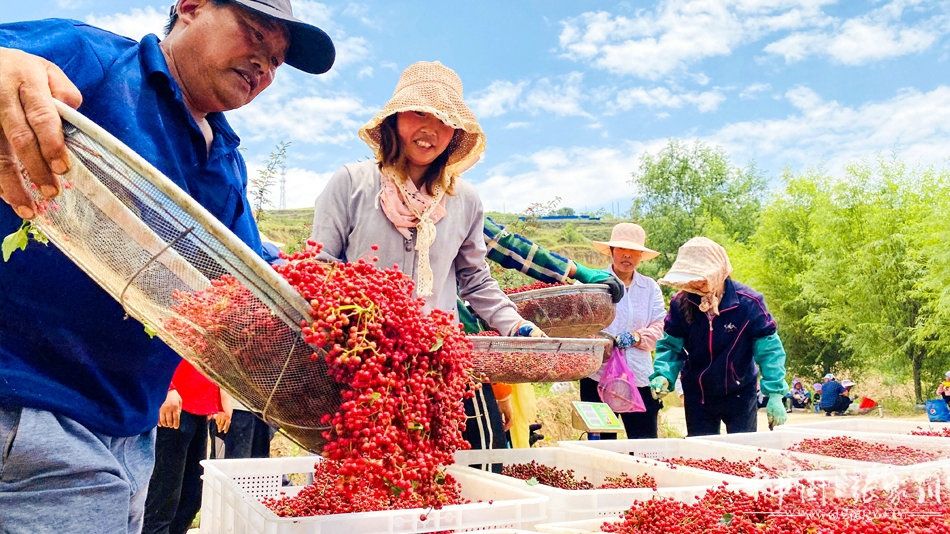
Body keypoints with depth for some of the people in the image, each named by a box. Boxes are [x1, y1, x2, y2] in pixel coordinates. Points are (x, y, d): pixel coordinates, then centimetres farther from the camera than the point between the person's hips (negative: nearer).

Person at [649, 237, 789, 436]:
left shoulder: (747, 302, -17)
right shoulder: (681, 302, -10)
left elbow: (769, 349, -12)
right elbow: (670, 346, -2)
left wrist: (774, 394, -17)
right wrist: (662, 375, -20)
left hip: (739, 395, -2)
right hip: (696, 397, 2)